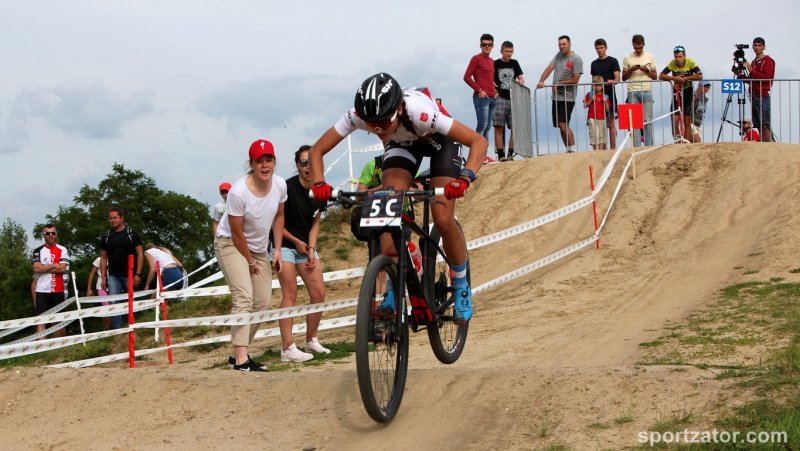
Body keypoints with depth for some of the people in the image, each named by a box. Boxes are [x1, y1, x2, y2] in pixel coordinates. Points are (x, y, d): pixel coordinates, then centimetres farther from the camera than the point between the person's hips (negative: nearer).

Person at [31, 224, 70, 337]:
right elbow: (36, 268, -7)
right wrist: (53, 266, -7)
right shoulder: (38, 251, 7)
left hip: (58, 291, 0)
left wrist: (44, 268, -6)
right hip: (41, 291, 0)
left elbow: (62, 268, -10)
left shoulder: (62, 250, 4)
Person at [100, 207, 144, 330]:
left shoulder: (131, 233, 0)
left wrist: (138, 274, -10)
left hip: (129, 275, -2)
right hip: (113, 276, 2)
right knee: (113, 303, -5)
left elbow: (139, 254, -2)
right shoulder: (106, 236, 9)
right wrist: (103, 278, 5)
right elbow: (103, 258, 13)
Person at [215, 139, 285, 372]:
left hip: (259, 247, 7)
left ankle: (238, 354, 16)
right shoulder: (238, 191, -28)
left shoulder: (280, 185, -11)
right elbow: (237, 233, -19)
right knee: (244, 297, -24)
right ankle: (241, 360, -29)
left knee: (263, 303, 4)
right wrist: (250, 262, -10)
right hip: (230, 244, -7)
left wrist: (277, 250, 2)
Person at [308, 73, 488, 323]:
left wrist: (465, 178, -57)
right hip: (402, 143, 3)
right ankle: (392, 292, -10)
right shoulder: (358, 115, -33)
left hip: (439, 141, -3)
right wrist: (319, 183, -41)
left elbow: (479, 141, -41)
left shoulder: (419, 111, -43)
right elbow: (317, 151, -22)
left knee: (443, 220, -16)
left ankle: (462, 287, 8)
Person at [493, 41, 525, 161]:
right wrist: (494, 92, -11)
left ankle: (510, 154, 2)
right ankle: (500, 154, -5)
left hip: (513, 99, 4)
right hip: (500, 99, -4)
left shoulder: (514, 63, 16)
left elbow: (521, 78, 17)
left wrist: (521, 82, -5)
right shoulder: (495, 64, 4)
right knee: (499, 127, -6)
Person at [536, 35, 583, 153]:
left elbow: (575, 79, -12)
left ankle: (572, 150, -12)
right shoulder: (559, 55, 13)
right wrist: (541, 81, -12)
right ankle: (568, 150, 17)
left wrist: (559, 84, -9)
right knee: (561, 125, 9)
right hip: (556, 96, 7)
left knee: (563, 124, -17)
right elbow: (549, 68, 3)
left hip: (567, 97, -7)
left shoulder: (576, 59, -7)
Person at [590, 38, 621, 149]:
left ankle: (613, 149, -1)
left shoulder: (612, 61, 1)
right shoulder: (594, 63, 16)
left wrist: (612, 81, -29)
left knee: (611, 122, -3)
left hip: (609, 95, -4)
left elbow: (617, 78, -8)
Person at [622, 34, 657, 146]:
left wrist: (647, 71, -9)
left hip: (646, 91, 0)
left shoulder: (650, 57, 9)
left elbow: (654, 76, 9)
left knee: (648, 119, -4)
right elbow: (624, 77, 10)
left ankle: (648, 145, -1)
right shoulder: (627, 58, 8)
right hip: (632, 92, 0)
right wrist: (631, 70, -8)